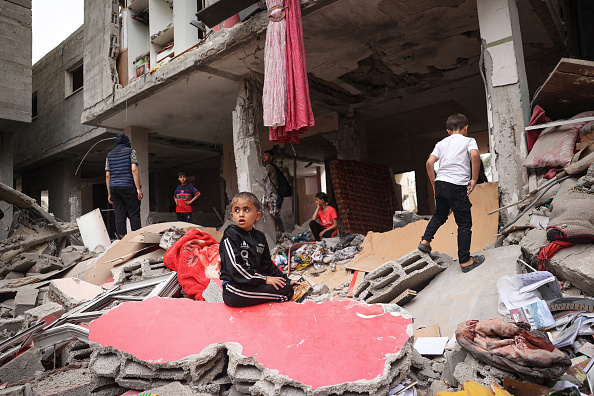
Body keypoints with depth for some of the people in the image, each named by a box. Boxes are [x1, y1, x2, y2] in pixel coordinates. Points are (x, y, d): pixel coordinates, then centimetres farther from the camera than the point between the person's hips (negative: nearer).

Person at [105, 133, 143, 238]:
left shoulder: (109, 155, 15)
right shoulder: (130, 151, 2)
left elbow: (107, 175, 11)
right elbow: (134, 170, -10)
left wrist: (109, 193, 12)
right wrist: (138, 188, -12)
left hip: (114, 188, 5)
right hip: (128, 187, -5)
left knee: (119, 216, 3)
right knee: (134, 215, -3)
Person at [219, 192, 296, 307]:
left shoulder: (260, 237, 15)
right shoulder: (230, 235, -8)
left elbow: (266, 265, 23)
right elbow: (235, 268, -17)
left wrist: (286, 280, 17)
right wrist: (264, 279, -16)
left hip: (255, 283, 8)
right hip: (235, 288, -8)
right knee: (285, 291, -18)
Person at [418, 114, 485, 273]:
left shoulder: (441, 143, 17)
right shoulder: (469, 140, 6)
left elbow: (430, 162, 5)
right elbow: (475, 155, -15)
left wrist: (434, 184, 13)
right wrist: (474, 179, -9)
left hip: (440, 184, 5)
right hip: (458, 186, -5)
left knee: (440, 214, 28)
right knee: (464, 223, 5)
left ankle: (425, 240, 19)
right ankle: (465, 260, 9)